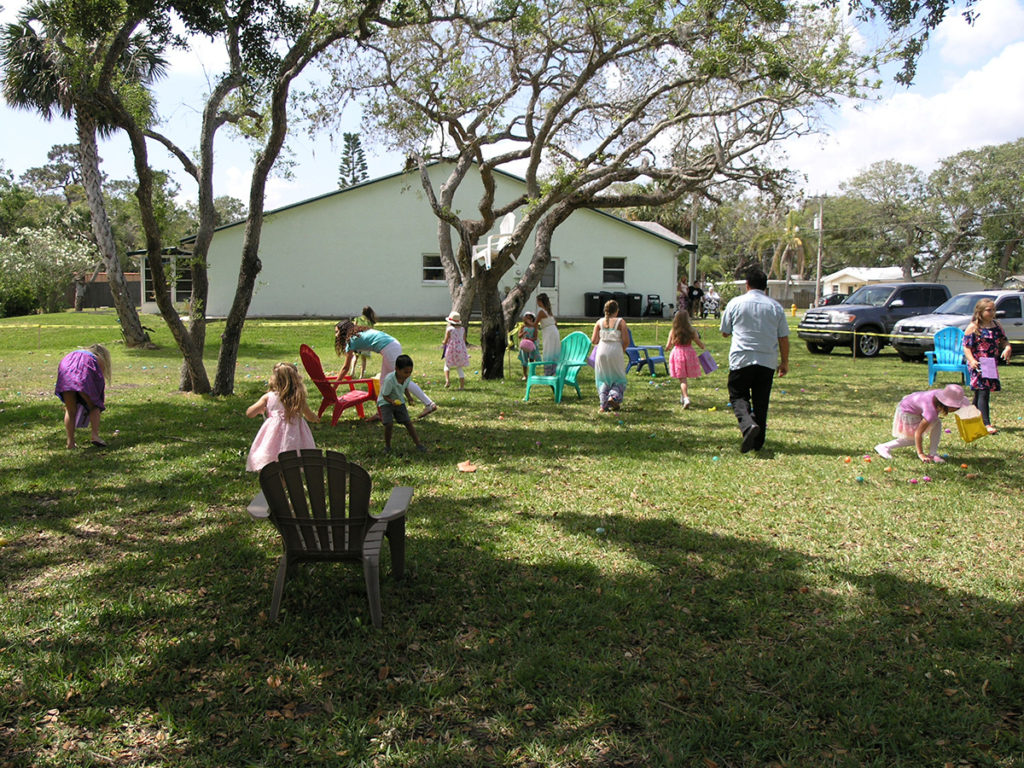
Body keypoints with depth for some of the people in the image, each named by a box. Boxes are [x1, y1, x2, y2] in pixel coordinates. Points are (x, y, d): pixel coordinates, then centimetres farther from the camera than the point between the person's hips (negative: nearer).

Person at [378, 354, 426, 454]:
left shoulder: (408, 377, -14)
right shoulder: (389, 379, -32)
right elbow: (385, 396, -21)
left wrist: (409, 398, -7)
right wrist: (392, 402, -40)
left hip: (399, 401, 5)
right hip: (385, 402, -5)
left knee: (408, 422, -2)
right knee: (389, 424, -21)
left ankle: (418, 444, 6)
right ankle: (387, 445, 0)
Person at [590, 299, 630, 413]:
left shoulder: (600, 322, 5)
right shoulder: (620, 322, -2)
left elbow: (593, 340, 0)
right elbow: (626, 341, -8)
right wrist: (623, 350, 12)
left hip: (602, 352, 3)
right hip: (615, 352, -2)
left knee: (603, 380, 15)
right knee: (618, 379, 14)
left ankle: (604, 404, 5)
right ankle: (614, 396, -11)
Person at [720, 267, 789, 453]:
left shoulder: (735, 303, 1)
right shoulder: (776, 306, 6)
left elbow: (725, 332, 9)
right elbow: (784, 338, 8)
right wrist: (784, 362, 18)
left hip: (741, 359, -2)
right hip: (767, 361, 2)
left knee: (738, 396, 6)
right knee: (761, 401, 11)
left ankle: (748, 425, -22)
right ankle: (758, 442, 14)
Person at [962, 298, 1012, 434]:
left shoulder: (996, 326, 11)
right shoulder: (973, 327, -7)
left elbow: (1004, 340, 16)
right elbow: (966, 346, -9)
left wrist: (1007, 348, -8)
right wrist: (971, 360, -24)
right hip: (978, 365, -6)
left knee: (979, 394, 13)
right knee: (983, 392, -13)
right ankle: (986, 424, -15)